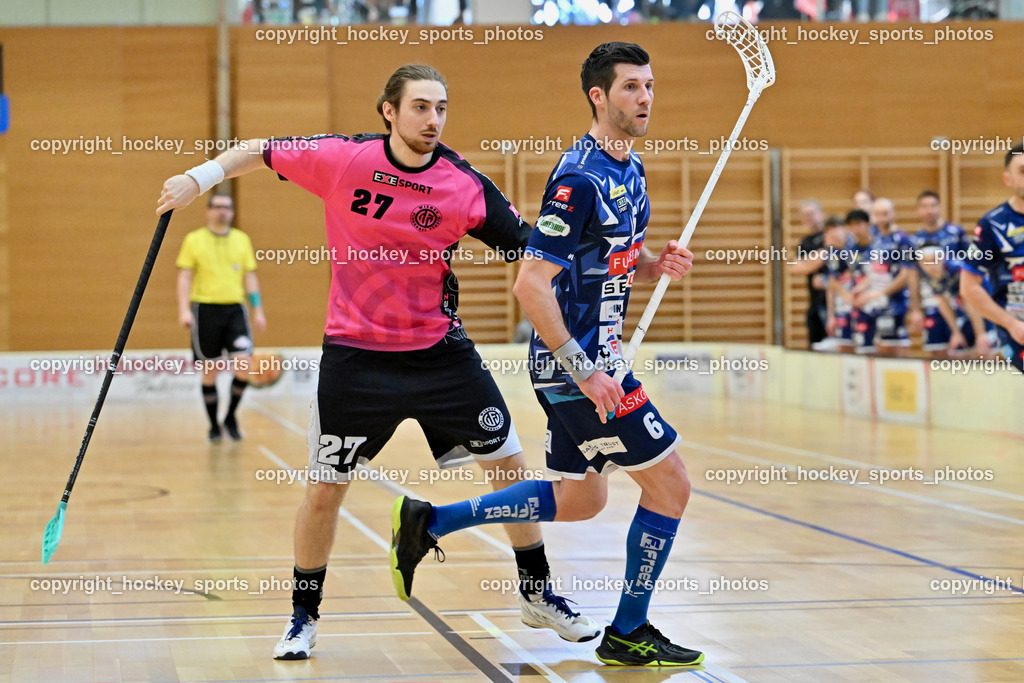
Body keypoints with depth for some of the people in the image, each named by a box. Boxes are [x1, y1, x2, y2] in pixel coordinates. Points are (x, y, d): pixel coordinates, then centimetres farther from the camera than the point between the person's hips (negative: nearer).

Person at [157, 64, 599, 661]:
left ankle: (538, 594, 24)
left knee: (509, 465, 4)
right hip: (355, 357, -1)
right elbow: (262, 152, 6)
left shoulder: (466, 186, -10)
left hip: (440, 351, 1)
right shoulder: (341, 158, -10)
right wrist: (201, 177, -3)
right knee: (324, 491, 2)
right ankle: (304, 616, 23)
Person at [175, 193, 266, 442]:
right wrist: (184, 309, -12)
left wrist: (257, 310, 7)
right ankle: (214, 425, 16)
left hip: (235, 309, 2)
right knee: (209, 371, 3)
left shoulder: (242, 240, 11)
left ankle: (231, 416, 8)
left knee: (243, 363, -13)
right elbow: (185, 276, 0)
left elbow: (249, 276, 14)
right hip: (205, 309, -2)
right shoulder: (194, 240, 3)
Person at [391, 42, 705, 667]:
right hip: (576, 364, -10)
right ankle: (628, 634, 9)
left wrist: (658, 263, 0)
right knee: (670, 485, -4)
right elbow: (531, 285, -24)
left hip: (592, 359, 10)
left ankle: (430, 522, 26)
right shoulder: (580, 180, -20)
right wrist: (583, 370, -25)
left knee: (580, 500, 20)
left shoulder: (631, 169, 10)